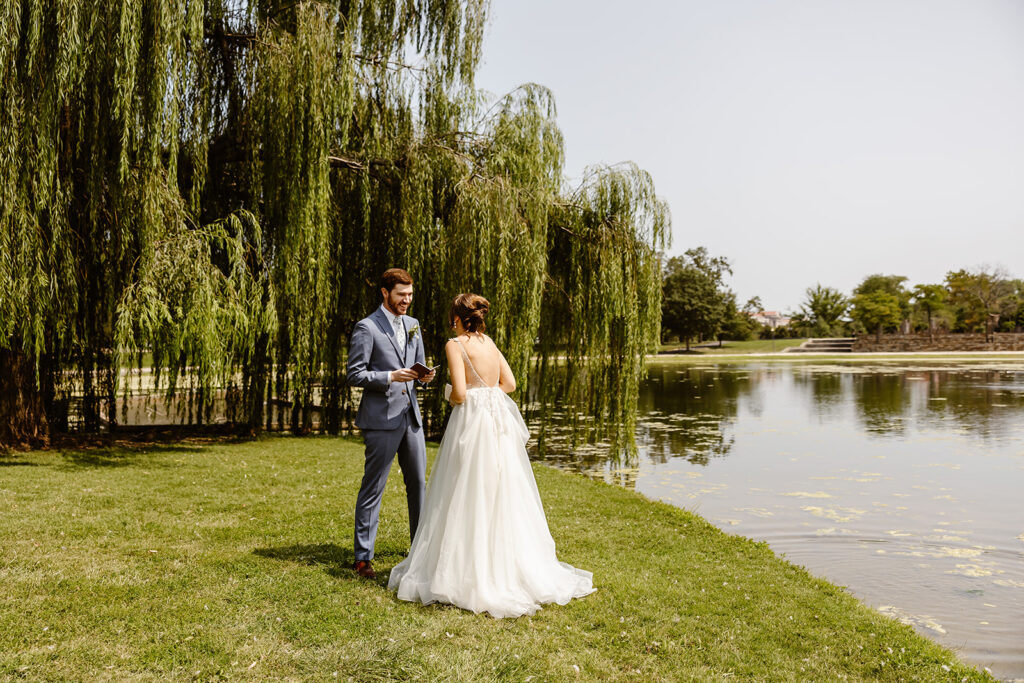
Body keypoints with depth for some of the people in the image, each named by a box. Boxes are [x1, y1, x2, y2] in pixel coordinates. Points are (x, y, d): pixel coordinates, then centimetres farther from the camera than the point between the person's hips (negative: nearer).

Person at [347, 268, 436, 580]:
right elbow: (355, 374, -10)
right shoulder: (366, 327, -7)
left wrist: (425, 375, -3)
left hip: (411, 415, 7)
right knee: (373, 487, -2)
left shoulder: (412, 325, 14)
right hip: (381, 419, -7)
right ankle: (362, 557, 8)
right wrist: (390, 376, -22)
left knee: (418, 483, 15)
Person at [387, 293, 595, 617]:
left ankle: (466, 570, 9)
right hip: (498, 424, 7)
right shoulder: (489, 342, 12)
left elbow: (459, 393, -16)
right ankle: (507, 568, 22)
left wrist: (451, 398, 5)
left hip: (471, 423, -7)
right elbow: (509, 383, 12)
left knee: (466, 499, 2)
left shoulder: (456, 344, -8)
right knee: (501, 496, 13)